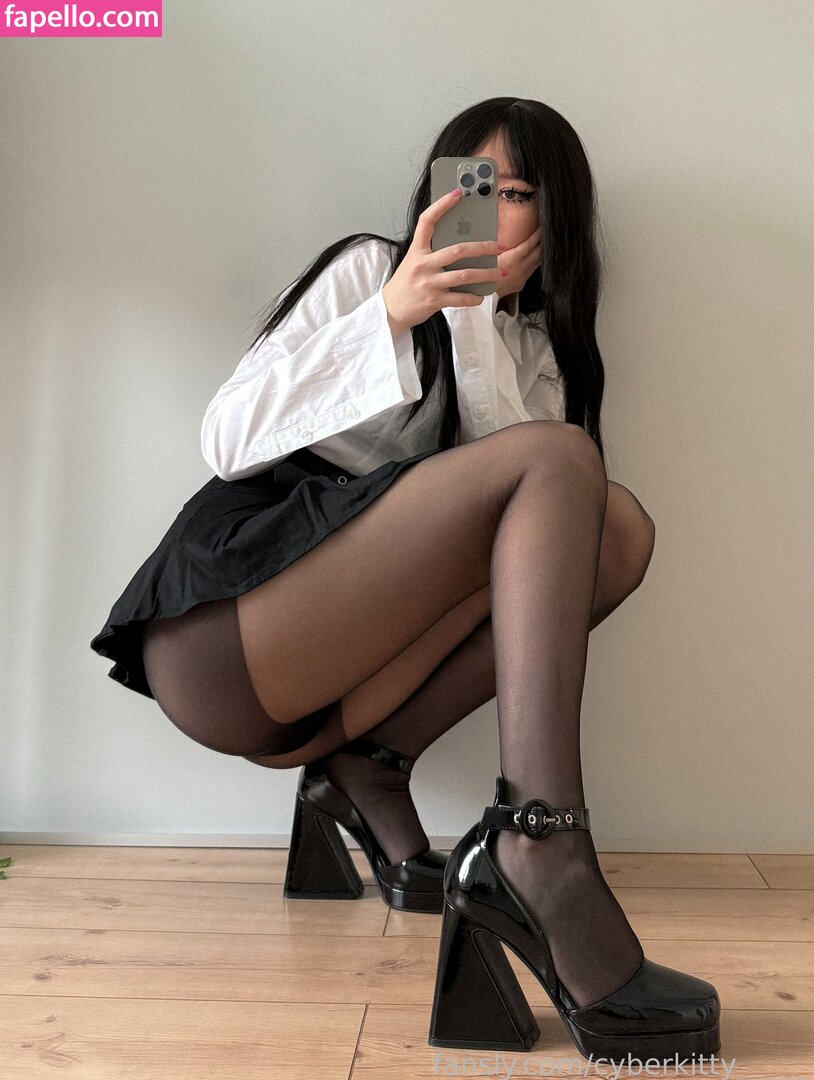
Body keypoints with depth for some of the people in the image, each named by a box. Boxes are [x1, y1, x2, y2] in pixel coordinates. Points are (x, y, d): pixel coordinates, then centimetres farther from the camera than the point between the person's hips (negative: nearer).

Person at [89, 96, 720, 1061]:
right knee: (562, 458, -22)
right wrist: (392, 312, -16)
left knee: (619, 529, -13)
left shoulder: (535, 351, 20)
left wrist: (475, 313, -9)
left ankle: (371, 766, -15)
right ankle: (544, 850, -37)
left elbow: (516, 499, -2)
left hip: (342, 670, 5)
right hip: (219, 646, -5)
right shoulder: (370, 268, 7)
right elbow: (227, 440, -6)